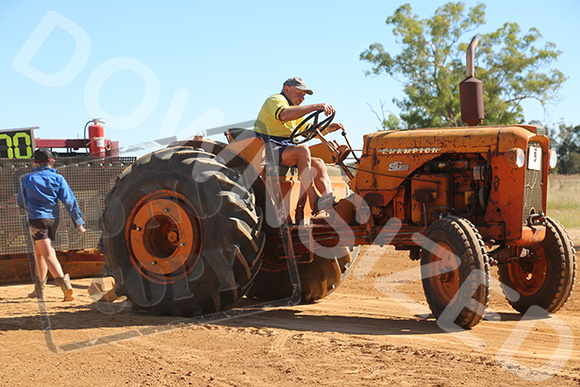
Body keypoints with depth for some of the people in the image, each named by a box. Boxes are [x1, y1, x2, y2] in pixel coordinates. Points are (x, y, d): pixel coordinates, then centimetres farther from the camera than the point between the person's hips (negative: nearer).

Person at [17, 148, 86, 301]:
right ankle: (39, 289, 26)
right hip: (54, 218, 3)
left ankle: (63, 282, -32)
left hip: (36, 219, -3)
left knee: (48, 254, -10)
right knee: (39, 251, 20)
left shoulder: (28, 179, 3)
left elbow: (21, 202, 12)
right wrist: (79, 222, -3)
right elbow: (69, 201, -4)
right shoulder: (57, 178, 2)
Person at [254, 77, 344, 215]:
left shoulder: (295, 112, 27)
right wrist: (315, 107, -33)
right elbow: (284, 115, -29)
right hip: (268, 151, -10)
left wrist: (328, 129, 5)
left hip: (285, 152, 10)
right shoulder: (275, 100, -5)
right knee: (302, 150, -30)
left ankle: (331, 203, -20)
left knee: (318, 163, -6)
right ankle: (315, 202, -34)